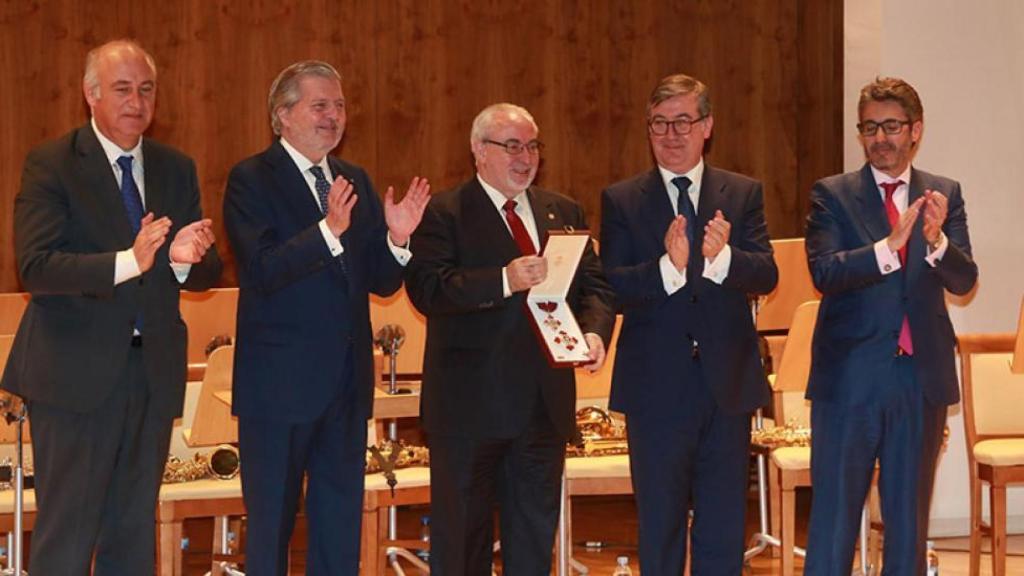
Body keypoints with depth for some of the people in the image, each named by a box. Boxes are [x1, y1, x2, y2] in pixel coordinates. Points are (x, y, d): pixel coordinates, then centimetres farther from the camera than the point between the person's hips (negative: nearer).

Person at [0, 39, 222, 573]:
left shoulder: (176, 169, 10)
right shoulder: (50, 164, -6)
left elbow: (209, 273, 6)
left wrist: (186, 260, -18)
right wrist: (127, 262, -30)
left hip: (152, 370, 5)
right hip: (78, 372, -5)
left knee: (134, 533, 13)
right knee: (65, 533, 0)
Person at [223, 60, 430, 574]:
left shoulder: (356, 182, 11)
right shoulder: (251, 180, -7)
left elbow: (382, 282, 9)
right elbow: (262, 270, -20)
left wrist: (396, 239, -11)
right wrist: (328, 231, -31)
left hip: (347, 380, 6)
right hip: (280, 383, -6)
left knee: (340, 523, 13)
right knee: (270, 525, 5)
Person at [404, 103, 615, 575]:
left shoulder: (564, 212, 13)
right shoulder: (443, 213, -5)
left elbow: (594, 286, 10)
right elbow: (428, 290, -18)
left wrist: (593, 331, -11)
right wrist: (504, 281, -28)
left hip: (544, 404, 5)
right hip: (469, 406, -5)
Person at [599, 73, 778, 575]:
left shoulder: (743, 194, 5)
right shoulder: (621, 200, 1)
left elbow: (766, 275, -7)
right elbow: (613, 287, -10)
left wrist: (722, 257, -27)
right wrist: (668, 266, -28)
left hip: (727, 382, 2)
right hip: (656, 386, -1)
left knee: (724, 525, 8)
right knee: (659, 524, 8)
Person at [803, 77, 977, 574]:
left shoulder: (944, 196, 5)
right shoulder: (832, 194, -1)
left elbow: (964, 280, -5)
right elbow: (824, 273, -15)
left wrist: (936, 240, -25)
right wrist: (889, 246, -29)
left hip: (921, 378, 3)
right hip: (851, 377, -2)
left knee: (909, 515, 12)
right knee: (834, 515, 2)